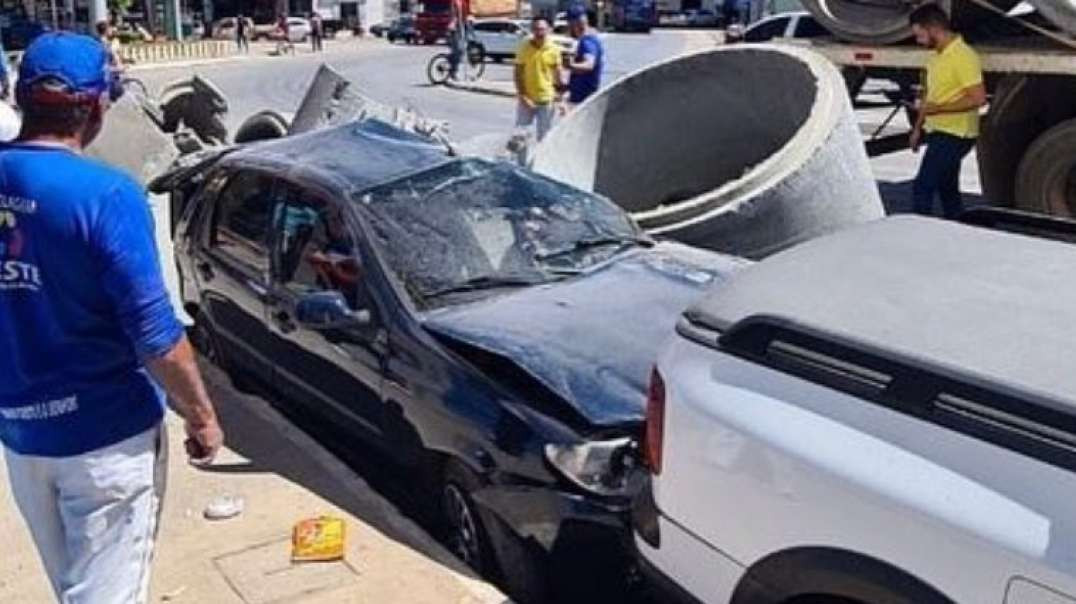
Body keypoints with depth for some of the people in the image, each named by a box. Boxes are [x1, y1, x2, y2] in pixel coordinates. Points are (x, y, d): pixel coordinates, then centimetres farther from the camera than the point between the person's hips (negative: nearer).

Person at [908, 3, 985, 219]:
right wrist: (918, 128, 17)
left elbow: (978, 98, -24)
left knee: (922, 188, -13)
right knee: (948, 190, 16)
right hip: (939, 132, 10)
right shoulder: (936, 56, 11)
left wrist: (938, 108, -23)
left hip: (955, 134, -10)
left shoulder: (963, 56, -19)